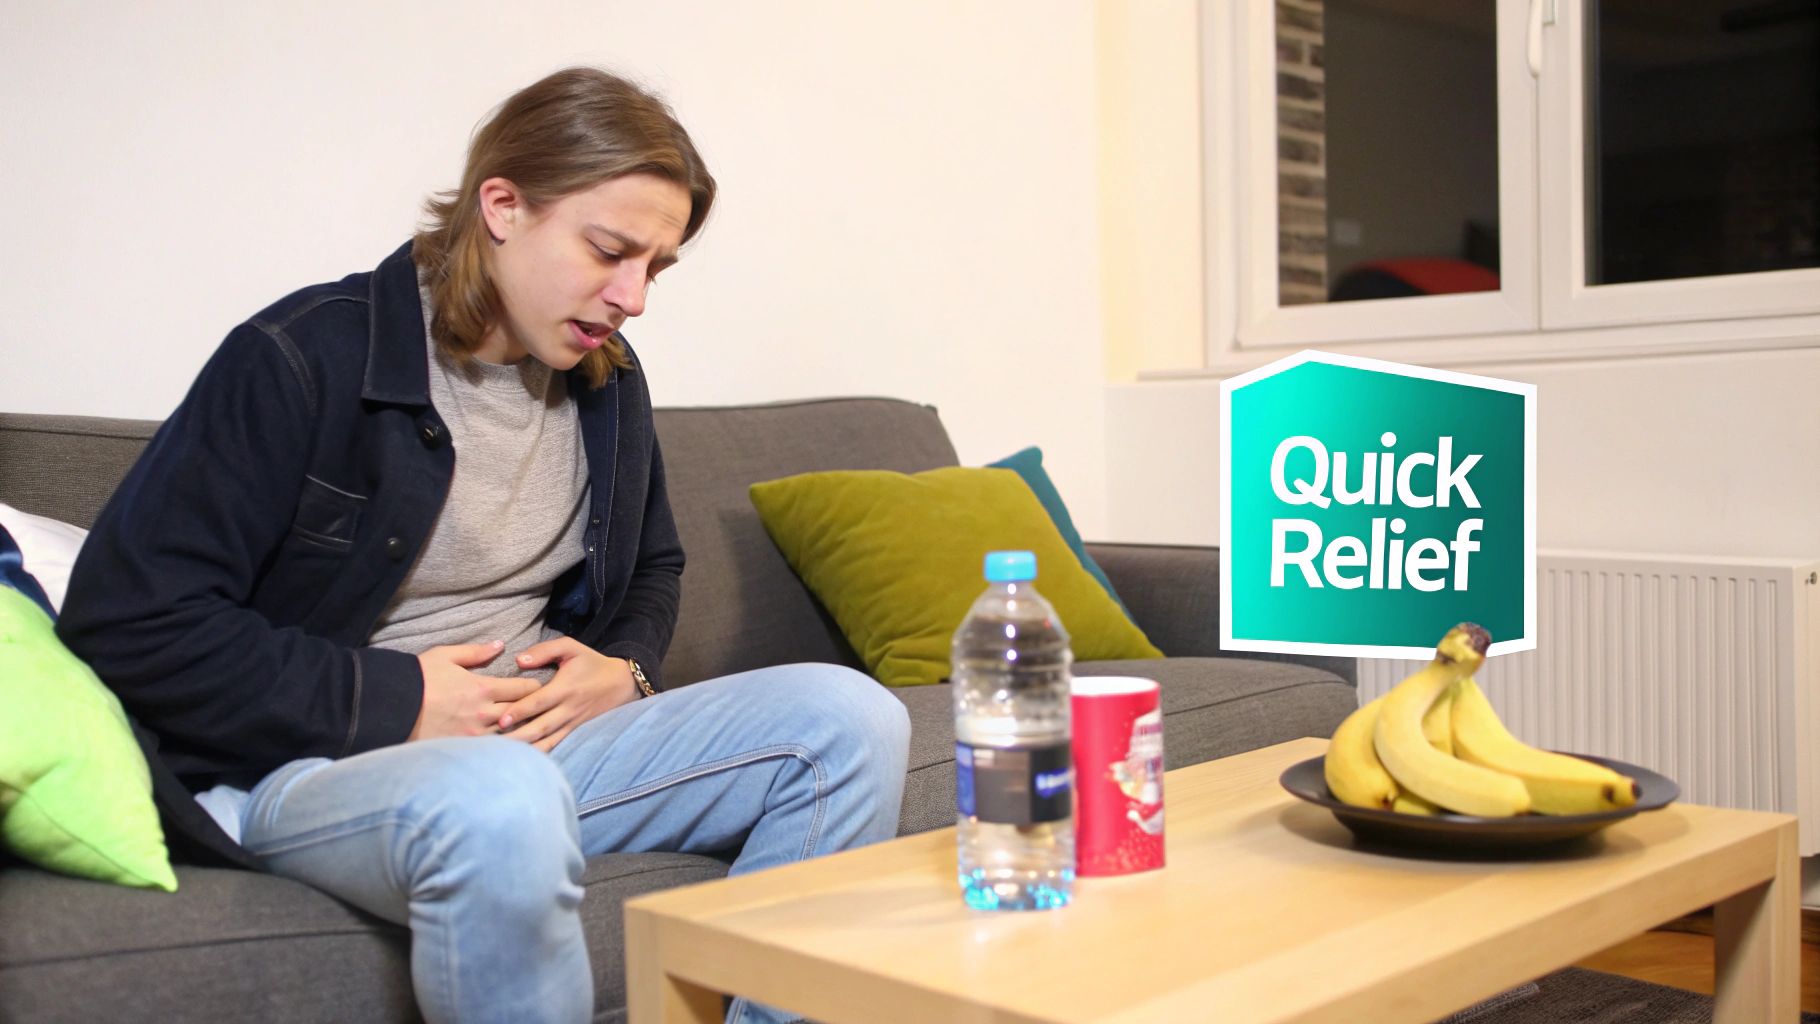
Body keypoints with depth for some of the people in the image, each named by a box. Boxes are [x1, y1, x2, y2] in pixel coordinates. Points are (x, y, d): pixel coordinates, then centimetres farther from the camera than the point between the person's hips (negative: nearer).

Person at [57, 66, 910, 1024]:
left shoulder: (606, 381, 10)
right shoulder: (302, 358, -10)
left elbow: (653, 568, 28)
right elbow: (123, 619, -13)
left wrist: (625, 670, 4)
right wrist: (390, 699, -16)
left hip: (542, 740, 7)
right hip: (306, 765, -6)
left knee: (847, 716, -12)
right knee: (504, 801, -42)